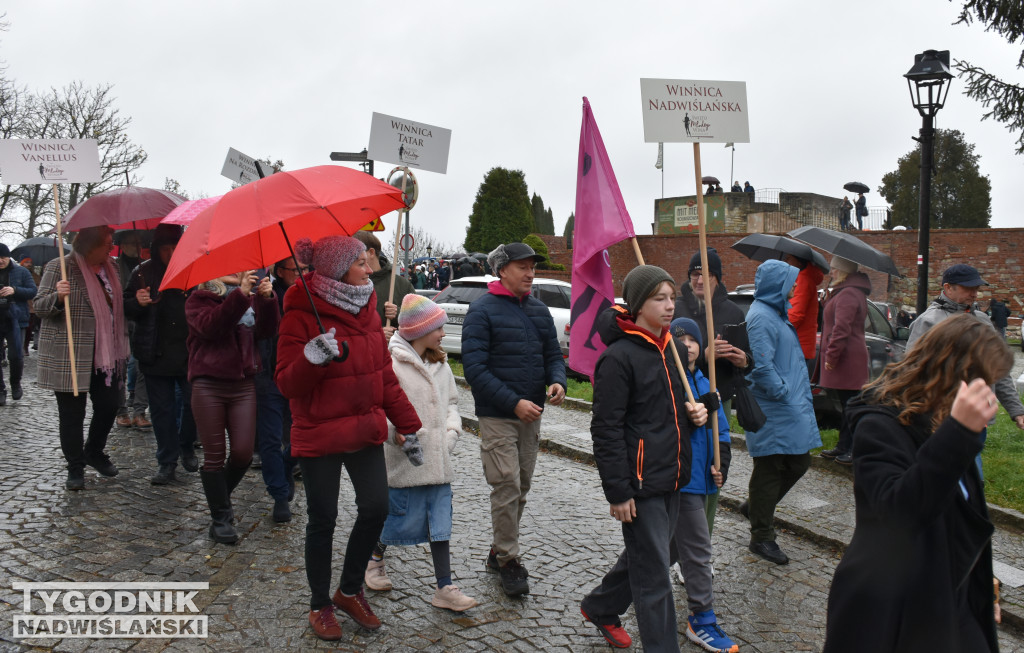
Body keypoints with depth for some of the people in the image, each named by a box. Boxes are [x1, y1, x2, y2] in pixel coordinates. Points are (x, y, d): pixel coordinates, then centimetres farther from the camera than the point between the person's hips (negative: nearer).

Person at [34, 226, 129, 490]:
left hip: (105, 355, 5)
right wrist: (58, 296, -28)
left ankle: (94, 452, 30)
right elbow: (39, 307, -8)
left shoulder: (111, 268, 10)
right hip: (69, 356, -5)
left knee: (109, 405, 6)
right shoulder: (59, 267, -7)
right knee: (72, 412, 2)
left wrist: (122, 342, 14)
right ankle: (75, 468, 14)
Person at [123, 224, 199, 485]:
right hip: (156, 354, 1)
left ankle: (186, 447, 28)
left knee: (194, 403, 1)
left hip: (189, 353, -1)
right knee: (162, 409, 8)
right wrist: (137, 302, -14)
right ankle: (167, 462, 19)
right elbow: (127, 309, 8)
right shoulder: (143, 272, 4)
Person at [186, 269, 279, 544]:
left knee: (243, 452, -1)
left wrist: (267, 299, -19)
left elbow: (265, 330, -2)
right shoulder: (198, 299, 3)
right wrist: (241, 295, -28)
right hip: (208, 385, -3)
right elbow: (211, 326, -20)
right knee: (215, 455, 2)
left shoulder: (250, 298, 15)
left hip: (243, 384, 4)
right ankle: (219, 518, 14)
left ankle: (221, 496, 28)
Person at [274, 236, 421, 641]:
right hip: (318, 436, -5)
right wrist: (312, 358, -35)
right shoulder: (301, 316, -14)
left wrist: (408, 424, 8)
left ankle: (350, 591, 28)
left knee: (376, 508, 4)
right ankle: (320, 604, 28)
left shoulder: (365, 308, 5)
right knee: (323, 520, 6)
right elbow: (286, 384, -14)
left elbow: (384, 371, 10)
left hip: (365, 431, 6)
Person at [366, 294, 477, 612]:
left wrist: (451, 434, 5)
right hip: (404, 462, -6)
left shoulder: (440, 364, 11)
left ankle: (445, 588, 13)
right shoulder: (390, 364, -12)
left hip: (438, 461, 6)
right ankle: (375, 559, 36)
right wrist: (399, 436, -22)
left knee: (440, 522, 7)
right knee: (401, 516, 6)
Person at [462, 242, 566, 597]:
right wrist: (514, 402, -21)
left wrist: (558, 381, -8)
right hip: (498, 416, -6)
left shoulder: (539, 310, 10)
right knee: (507, 487, -7)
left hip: (531, 414, 7)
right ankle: (508, 561, 7)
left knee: (521, 487, 13)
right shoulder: (483, 310, -9)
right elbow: (475, 367, -15)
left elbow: (553, 354, 15)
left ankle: (498, 550, 29)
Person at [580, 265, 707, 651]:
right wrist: (618, 492, -17)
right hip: (641, 484, -9)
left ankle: (599, 608, 43)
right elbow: (606, 429, -16)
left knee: (643, 557, 21)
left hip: (671, 478, 9)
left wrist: (694, 412, 3)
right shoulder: (618, 356, -15)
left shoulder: (667, 348, 11)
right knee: (654, 574, 0)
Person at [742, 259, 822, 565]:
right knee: (769, 471, -1)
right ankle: (761, 538, 12)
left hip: (791, 410, 10)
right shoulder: (761, 318, -18)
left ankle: (755, 506, 32)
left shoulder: (775, 314, 16)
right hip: (772, 413, -10)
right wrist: (783, 392, -18)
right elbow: (761, 367, -26)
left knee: (798, 462, 16)